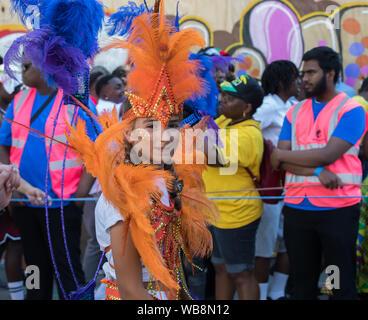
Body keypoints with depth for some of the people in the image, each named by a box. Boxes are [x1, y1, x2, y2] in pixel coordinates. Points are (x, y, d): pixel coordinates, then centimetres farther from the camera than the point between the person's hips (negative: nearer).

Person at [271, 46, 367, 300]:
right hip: (297, 208, 4)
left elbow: (328, 155, -16)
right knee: (303, 283, 12)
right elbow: (279, 162, 1)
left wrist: (282, 154, -4)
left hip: (338, 209, -4)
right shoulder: (295, 112, 12)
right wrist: (318, 172, -16)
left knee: (342, 285, 3)